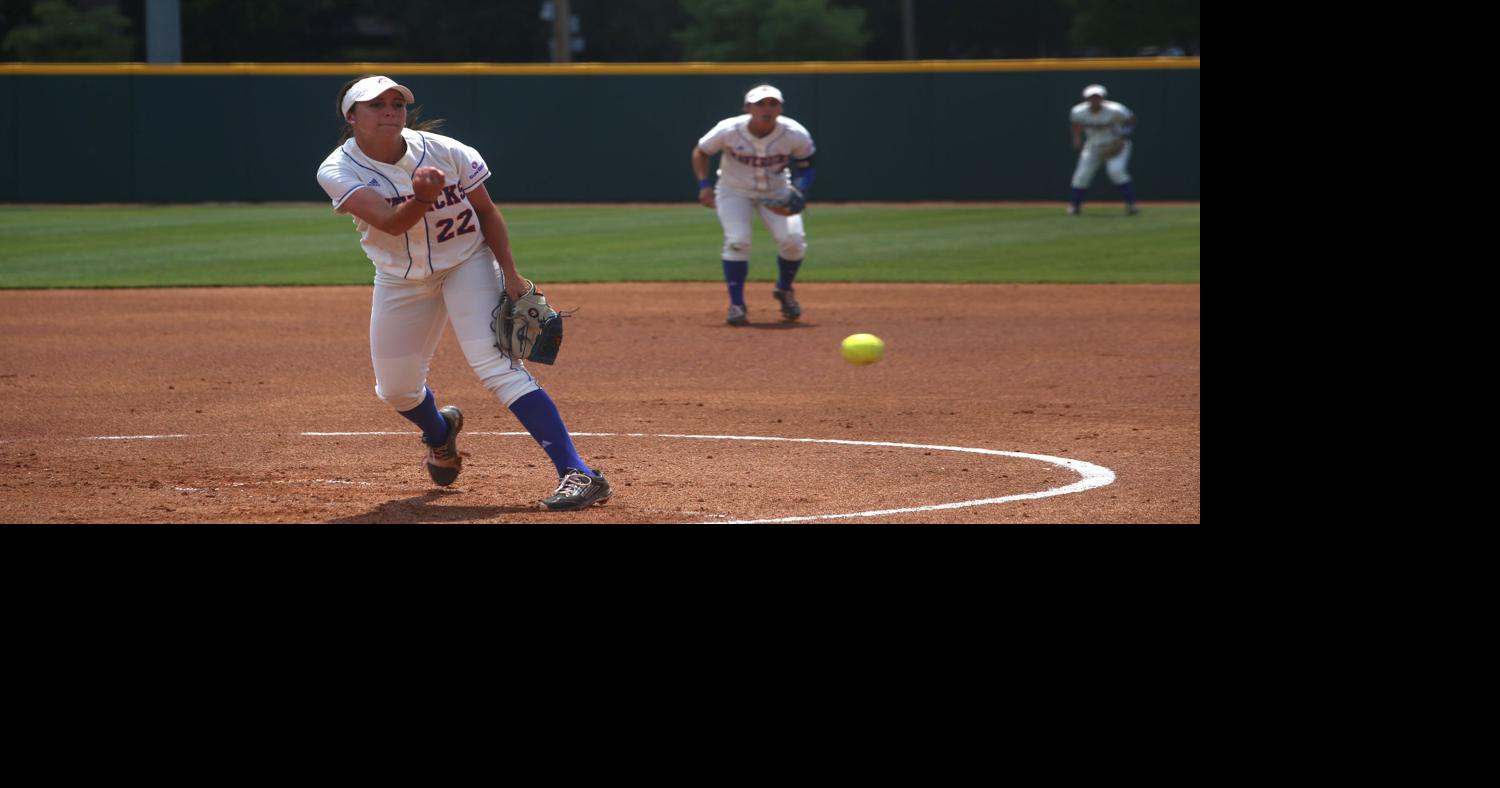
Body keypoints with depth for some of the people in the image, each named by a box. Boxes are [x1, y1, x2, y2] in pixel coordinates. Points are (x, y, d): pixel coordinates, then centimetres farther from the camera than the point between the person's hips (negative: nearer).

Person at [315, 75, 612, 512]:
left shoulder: (445, 152, -20)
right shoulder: (338, 172, -20)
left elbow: (486, 211, -6)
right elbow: (390, 222, -35)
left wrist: (510, 274, -14)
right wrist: (422, 198, -55)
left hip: (466, 263, -3)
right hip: (400, 279, 3)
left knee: (493, 362, -22)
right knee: (396, 389, 10)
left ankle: (578, 473, -30)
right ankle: (440, 433, 50)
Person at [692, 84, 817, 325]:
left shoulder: (795, 135, -22)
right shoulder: (728, 131, -24)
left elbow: (805, 165, -4)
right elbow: (700, 151, -6)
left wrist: (798, 194, -21)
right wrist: (704, 185, -18)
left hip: (776, 193, 1)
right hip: (734, 192, -1)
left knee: (793, 240, -16)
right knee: (737, 241, -23)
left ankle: (784, 291, 15)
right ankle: (736, 304, -7)